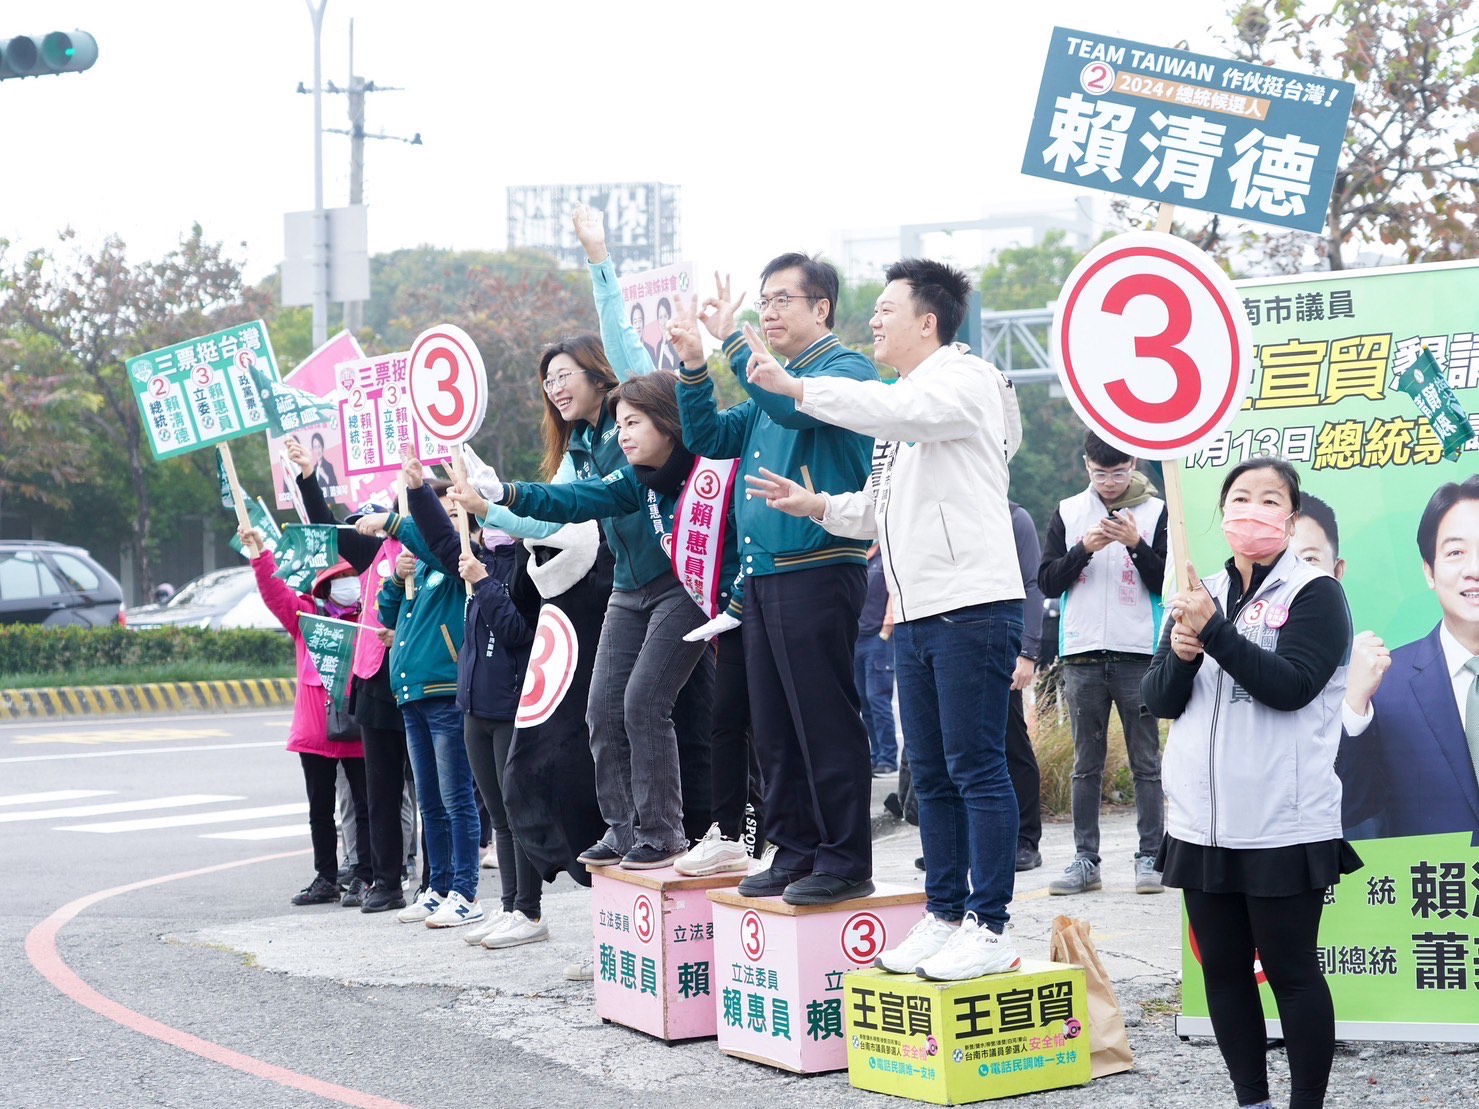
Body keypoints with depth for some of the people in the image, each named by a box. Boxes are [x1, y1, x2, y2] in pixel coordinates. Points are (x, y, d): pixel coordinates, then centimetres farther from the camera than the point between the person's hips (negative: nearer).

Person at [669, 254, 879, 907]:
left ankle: (846, 860, -4)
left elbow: (797, 408, -23)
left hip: (819, 572, -9)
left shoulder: (846, 370, -4)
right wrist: (693, 367, 8)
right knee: (774, 726, 10)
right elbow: (709, 439, 21)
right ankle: (795, 849, 17)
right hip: (762, 575, 9)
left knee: (826, 720, -8)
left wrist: (730, 341, -20)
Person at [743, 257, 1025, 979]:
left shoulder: (964, 379, -6)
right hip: (915, 615, 9)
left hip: (972, 608, -9)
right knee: (931, 775, 11)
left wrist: (792, 386, -20)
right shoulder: (904, 402, 23)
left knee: (977, 770, -7)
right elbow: (882, 511, 27)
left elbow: (887, 410, -26)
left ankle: (990, 928, -4)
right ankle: (944, 916, 18)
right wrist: (816, 506, 10)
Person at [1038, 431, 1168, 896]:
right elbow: (1047, 582, 4)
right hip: (1082, 655, 2)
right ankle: (1085, 859, 9)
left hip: (1139, 653, -2)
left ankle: (1150, 857, 4)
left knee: (1145, 762, 1)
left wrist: (1136, 545, -16)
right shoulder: (1068, 512, 9)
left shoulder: (1155, 512, 2)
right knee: (1086, 764, 6)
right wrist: (1083, 549, -11)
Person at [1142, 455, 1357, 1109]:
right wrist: (1180, 655, -12)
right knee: (1223, 969, 10)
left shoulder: (1315, 595, -4)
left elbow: (1291, 685, -17)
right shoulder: (1198, 598, 13)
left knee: (1291, 968, -1)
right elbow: (1159, 699, 8)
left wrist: (1214, 631, -22)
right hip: (1203, 825, 6)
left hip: (1284, 827, -6)